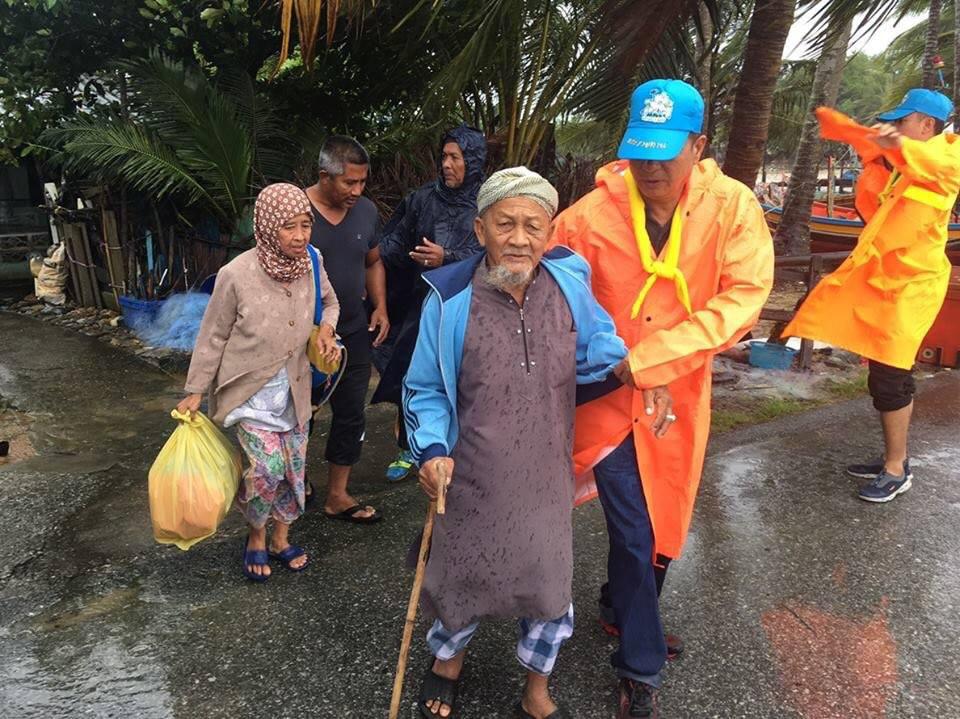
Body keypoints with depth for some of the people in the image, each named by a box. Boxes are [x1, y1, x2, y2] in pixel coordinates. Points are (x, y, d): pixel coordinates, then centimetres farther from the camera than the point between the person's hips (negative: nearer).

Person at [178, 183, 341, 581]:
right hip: (251, 388, -4)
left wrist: (326, 329, -9)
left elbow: (329, 302, 13)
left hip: (293, 386, 5)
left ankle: (281, 538, 35)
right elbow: (213, 337, -10)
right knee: (266, 467, -14)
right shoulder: (237, 274, -21)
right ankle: (256, 537, 17)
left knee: (294, 467, 12)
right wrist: (195, 391, -5)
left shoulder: (311, 263, -9)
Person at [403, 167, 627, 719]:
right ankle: (448, 662, 56)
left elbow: (597, 350, 8)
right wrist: (432, 449, -18)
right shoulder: (450, 300, -15)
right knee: (461, 583, 19)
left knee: (550, 592, 16)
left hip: (546, 482, 2)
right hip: (473, 483, -2)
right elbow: (425, 390, -4)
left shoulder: (568, 285, -9)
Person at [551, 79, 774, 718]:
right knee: (634, 533, 2)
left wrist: (646, 359, -25)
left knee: (661, 524, 19)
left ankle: (624, 604, 50)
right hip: (609, 395, -2)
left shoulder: (733, 207, -10)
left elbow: (743, 300, -18)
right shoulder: (591, 214, -13)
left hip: (681, 393, 3)